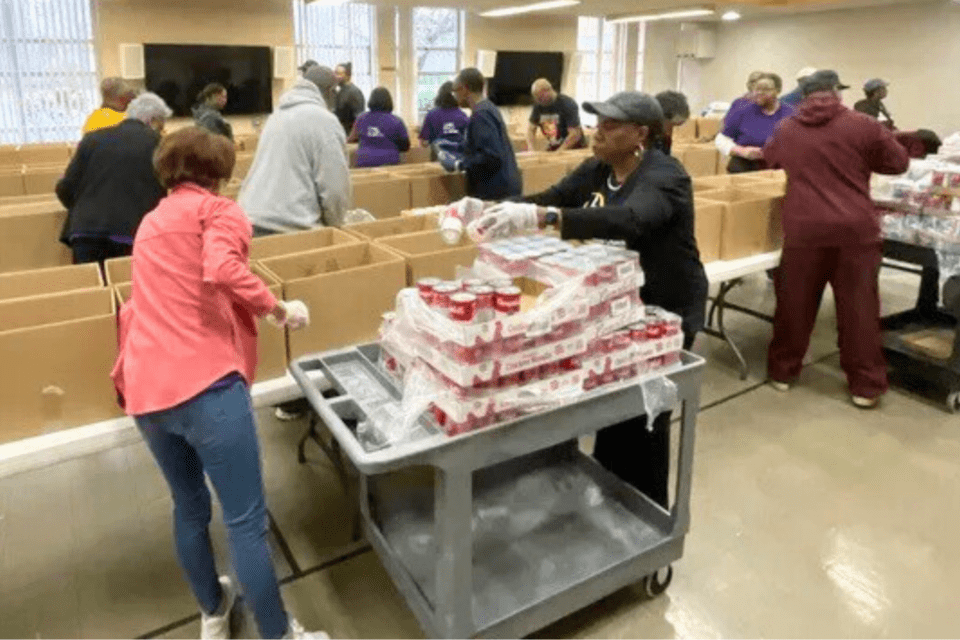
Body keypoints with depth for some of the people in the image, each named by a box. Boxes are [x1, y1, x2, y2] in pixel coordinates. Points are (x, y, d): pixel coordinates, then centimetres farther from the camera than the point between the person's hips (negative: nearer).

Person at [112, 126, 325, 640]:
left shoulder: (150, 223, 24)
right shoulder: (217, 210, 2)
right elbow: (221, 270, -20)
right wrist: (278, 308, -8)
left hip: (144, 389, 8)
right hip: (203, 382, -8)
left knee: (189, 506, 24)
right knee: (247, 521, 1)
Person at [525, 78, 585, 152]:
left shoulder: (568, 104, -14)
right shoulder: (538, 105, 3)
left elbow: (575, 134, -19)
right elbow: (531, 128, 11)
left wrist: (558, 153, -24)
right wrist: (530, 148, -7)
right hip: (552, 149, 5)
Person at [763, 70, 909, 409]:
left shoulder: (786, 130, 8)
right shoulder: (863, 125, -1)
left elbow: (769, 158, 28)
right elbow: (899, 163, 10)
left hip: (804, 230, 2)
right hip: (855, 230, -1)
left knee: (795, 304, 13)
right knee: (859, 307, 7)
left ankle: (782, 372, 24)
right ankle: (865, 385, 15)